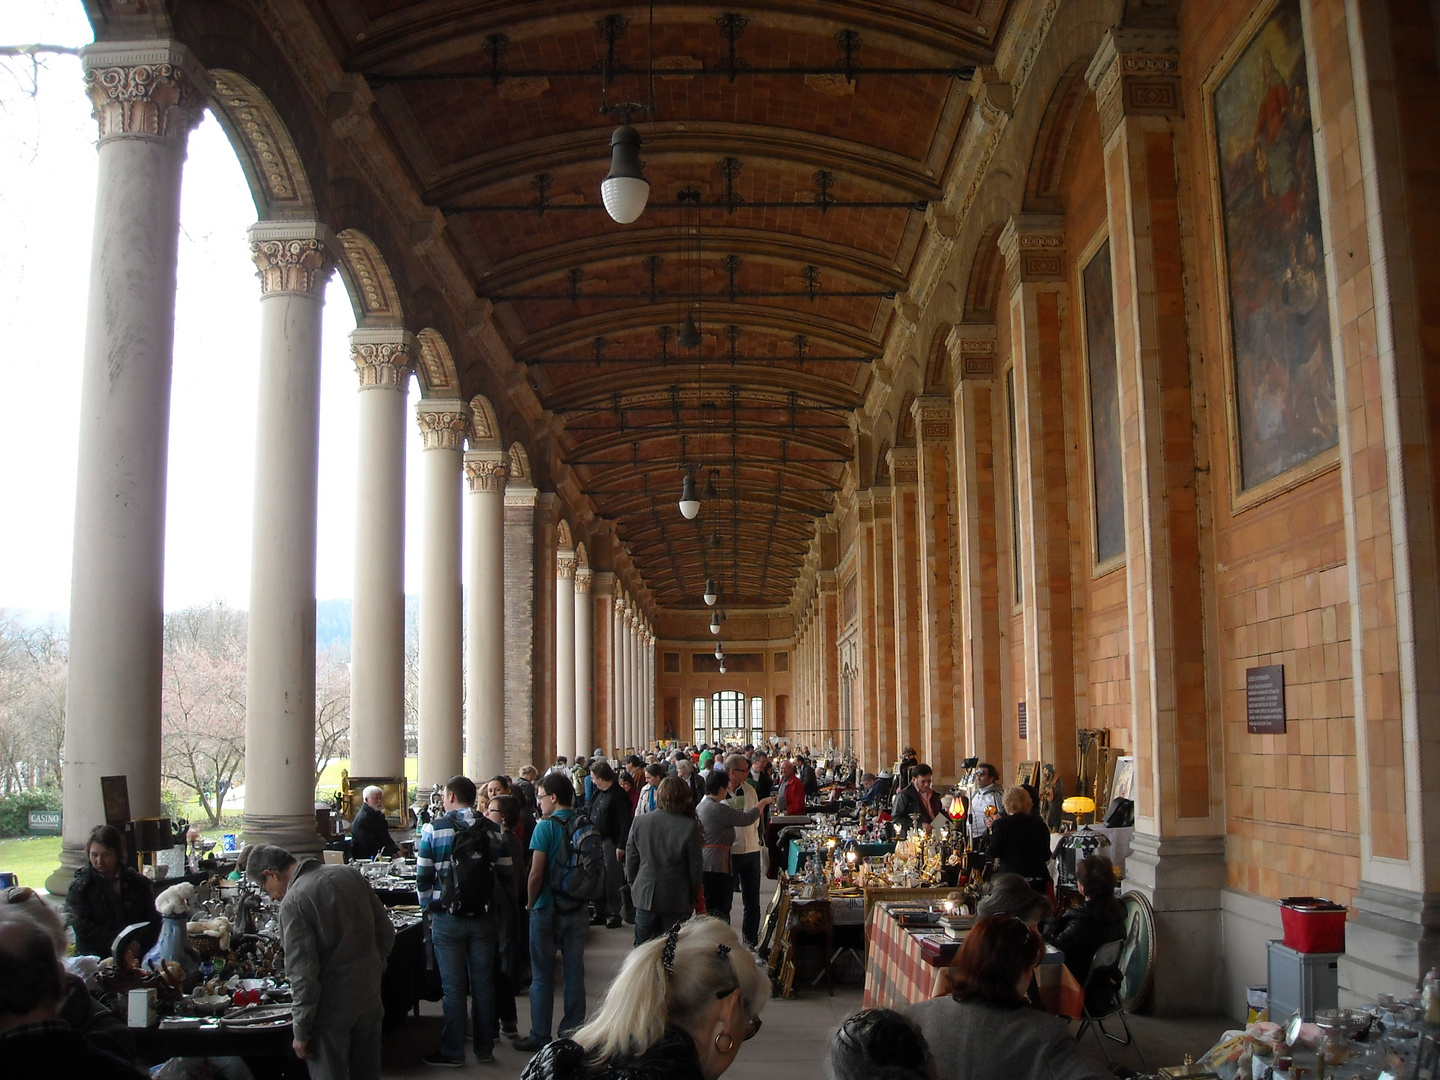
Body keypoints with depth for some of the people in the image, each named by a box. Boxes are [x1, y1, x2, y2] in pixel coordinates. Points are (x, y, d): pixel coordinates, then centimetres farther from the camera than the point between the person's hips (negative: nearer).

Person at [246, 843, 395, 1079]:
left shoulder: (293, 902, -18)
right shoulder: (350, 874, 2)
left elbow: (304, 974, -20)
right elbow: (385, 930, 7)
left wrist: (300, 1032, -11)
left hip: (332, 1009, -7)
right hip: (370, 997, 7)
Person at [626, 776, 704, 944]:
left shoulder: (639, 822, -5)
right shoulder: (690, 827, -14)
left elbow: (631, 858, 4)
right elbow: (696, 867, -8)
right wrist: (693, 896, 5)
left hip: (645, 897, 2)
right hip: (677, 900, -2)